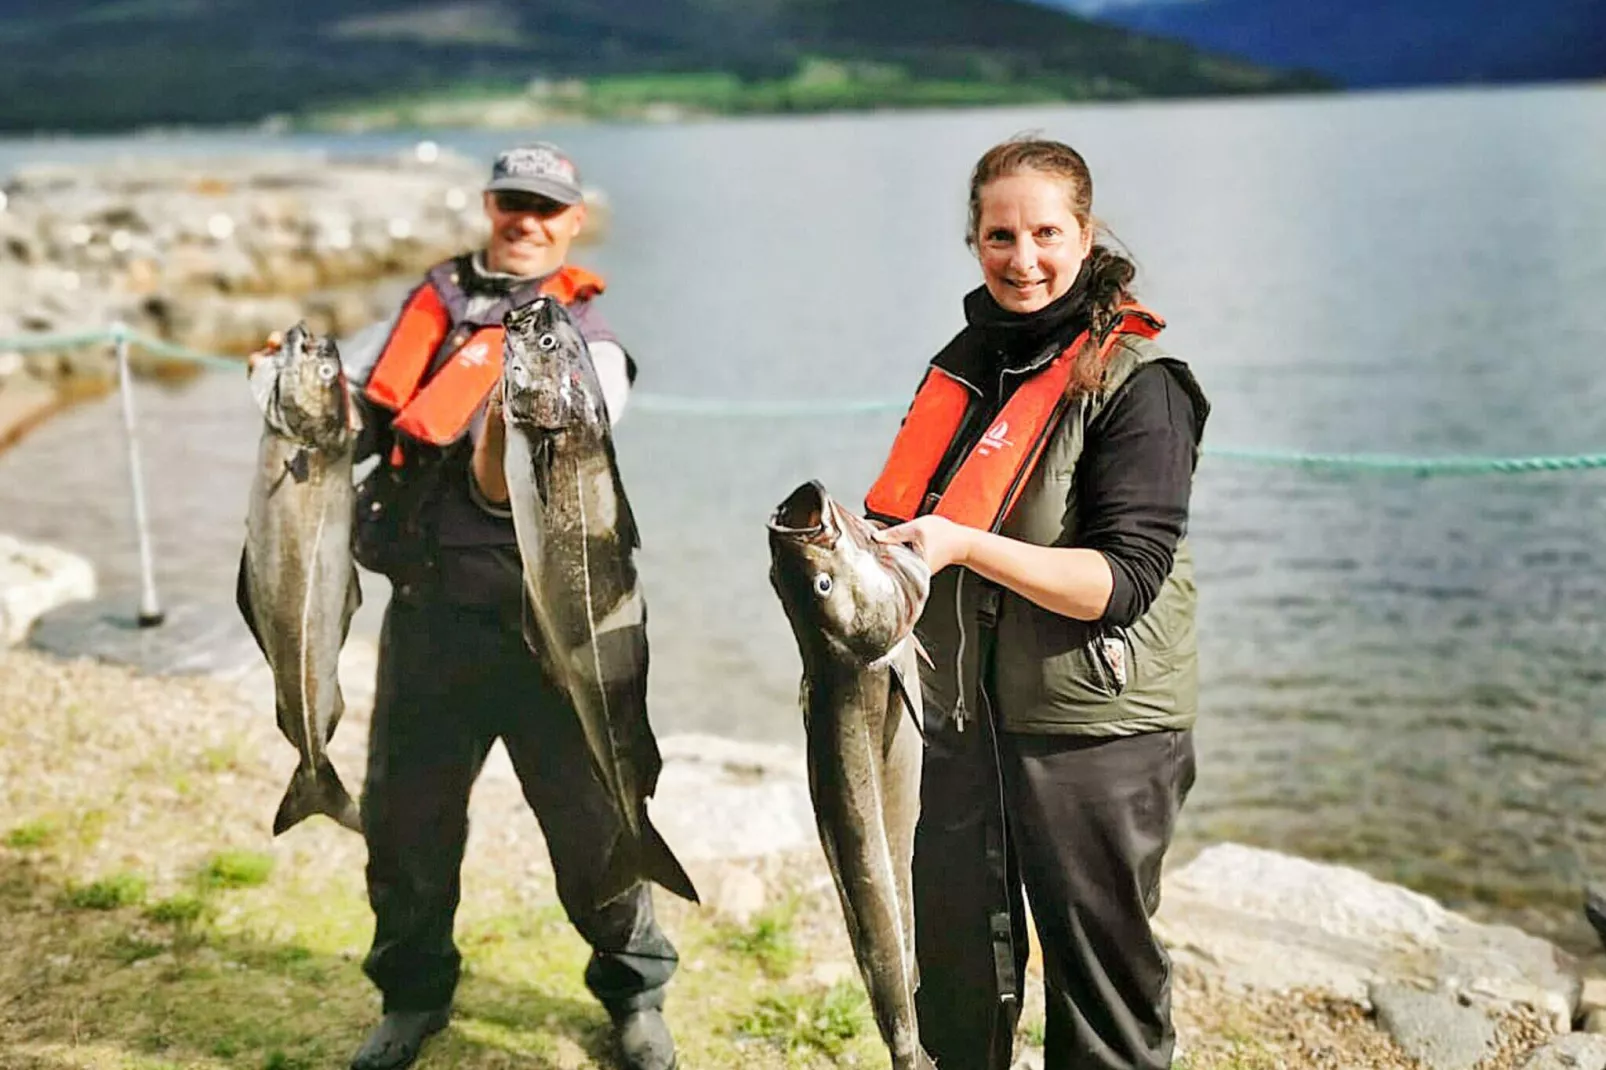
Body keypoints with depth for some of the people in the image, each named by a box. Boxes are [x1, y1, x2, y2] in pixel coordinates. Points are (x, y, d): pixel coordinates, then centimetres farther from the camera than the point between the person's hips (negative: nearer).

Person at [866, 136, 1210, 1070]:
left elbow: (1123, 579, -20)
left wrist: (964, 544, -29)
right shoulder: (966, 362, 8)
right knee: (956, 974, 18)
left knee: (1102, 984, 7)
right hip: (962, 719, 6)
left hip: (1094, 730, -6)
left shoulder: (1135, 380, -12)